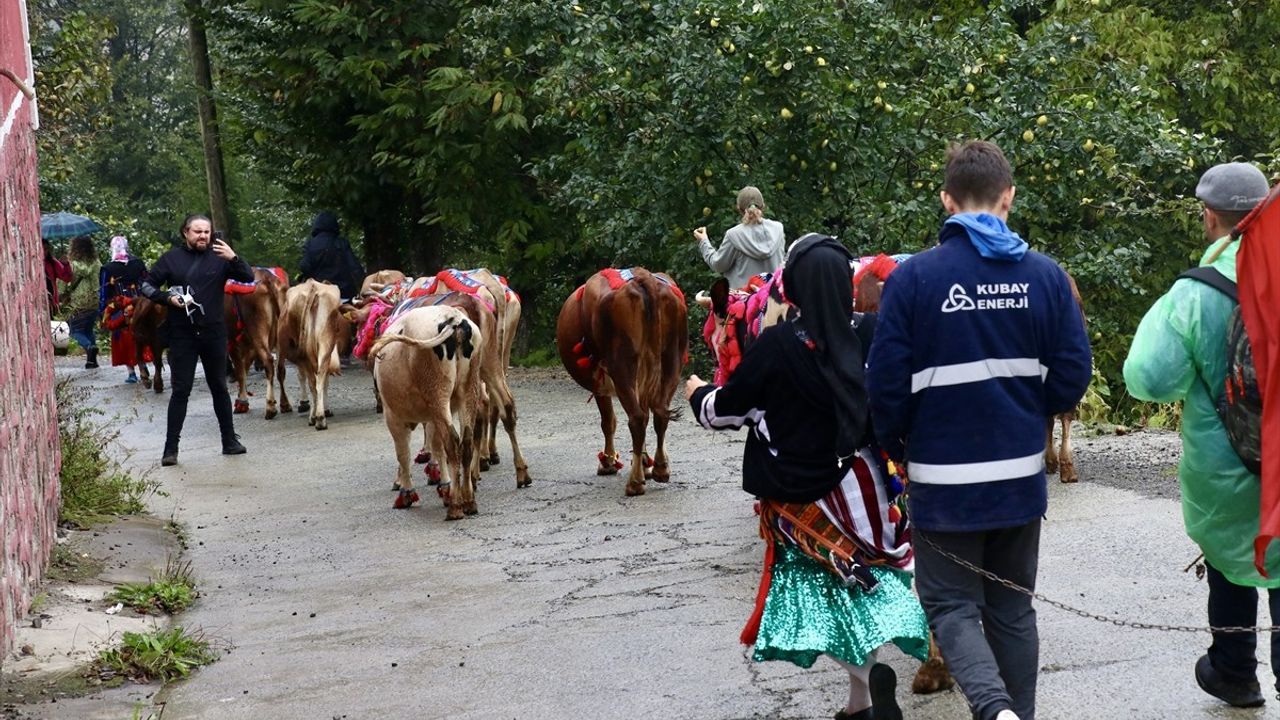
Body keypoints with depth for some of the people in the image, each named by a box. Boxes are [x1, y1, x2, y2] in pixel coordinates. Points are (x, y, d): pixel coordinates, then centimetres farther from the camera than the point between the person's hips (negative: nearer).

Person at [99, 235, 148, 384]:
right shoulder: (138, 264, 1)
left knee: (124, 340, 5)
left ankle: (131, 373, 2)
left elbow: (104, 293, -4)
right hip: (139, 308, 3)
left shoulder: (108, 269, -7)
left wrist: (102, 311, 4)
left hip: (119, 311, -2)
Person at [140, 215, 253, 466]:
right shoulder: (171, 259, 3)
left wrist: (234, 259, -21)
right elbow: (147, 286, 7)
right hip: (181, 334, -1)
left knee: (219, 387, 12)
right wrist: (168, 298, -10)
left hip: (214, 332, 1)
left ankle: (230, 441, 22)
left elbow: (249, 278, -4)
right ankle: (171, 448, 0)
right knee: (180, 390, -2)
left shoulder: (219, 257, 3)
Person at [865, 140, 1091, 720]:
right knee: (1012, 608, 17)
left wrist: (897, 447, 9)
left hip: (944, 478, -3)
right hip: (1021, 475, 3)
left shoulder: (913, 276, -12)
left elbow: (886, 383, -10)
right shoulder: (1045, 274, -4)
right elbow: (1073, 374, -1)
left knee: (952, 606, 6)